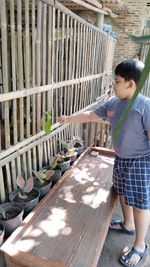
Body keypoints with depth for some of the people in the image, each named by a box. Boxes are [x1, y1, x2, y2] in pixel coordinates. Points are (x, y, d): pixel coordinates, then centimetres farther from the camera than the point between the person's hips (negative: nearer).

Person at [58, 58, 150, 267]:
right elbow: (91, 115, 10)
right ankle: (128, 225, 49)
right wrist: (68, 119, 9)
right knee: (123, 195, 23)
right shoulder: (113, 103, 0)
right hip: (120, 159, 7)